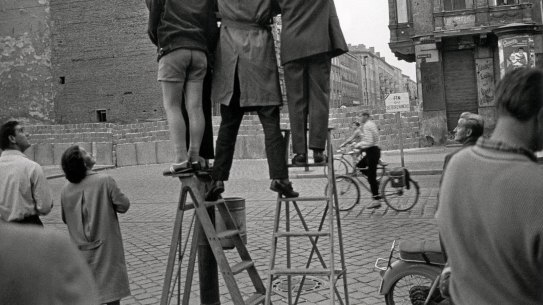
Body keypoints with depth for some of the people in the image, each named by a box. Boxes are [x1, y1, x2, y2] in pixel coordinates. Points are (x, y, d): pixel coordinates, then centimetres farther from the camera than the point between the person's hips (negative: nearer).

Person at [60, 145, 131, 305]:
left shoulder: (65, 190, -4)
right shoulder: (104, 181, -17)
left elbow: (65, 219, 8)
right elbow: (123, 205, -10)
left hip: (81, 250, 4)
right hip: (106, 247, -4)